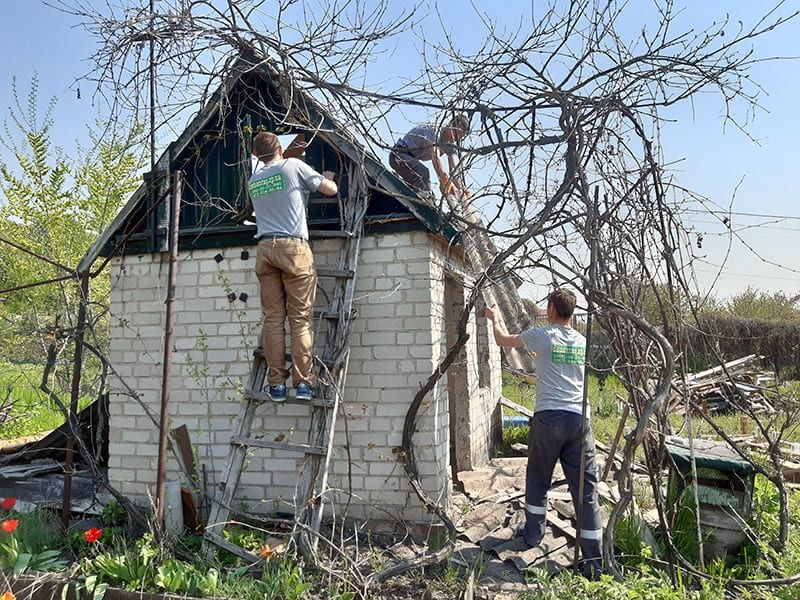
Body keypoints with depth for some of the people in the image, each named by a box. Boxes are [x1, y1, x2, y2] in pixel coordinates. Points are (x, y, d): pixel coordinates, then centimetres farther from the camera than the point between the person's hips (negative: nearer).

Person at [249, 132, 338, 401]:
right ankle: (303, 382, -4)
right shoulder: (294, 166, 5)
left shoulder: (253, 181, 18)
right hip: (294, 247, -4)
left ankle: (276, 384, 3)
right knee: (300, 318, -2)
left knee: (272, 318, 3)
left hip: (265, 249, 4)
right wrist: (327, 176, 29)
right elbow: (331, 190, 7)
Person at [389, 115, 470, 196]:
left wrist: (461, 190, -25)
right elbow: (435, 156, -41)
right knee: (423, 173, -33)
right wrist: (445, 181, -51)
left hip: (411, 158, 10)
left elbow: (455, 169, -9)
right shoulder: (436, 131, -26)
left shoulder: (451, 145, -2)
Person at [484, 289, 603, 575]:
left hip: (548, 417, -3)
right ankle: (594, 560, 5)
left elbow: (503, 340, 12)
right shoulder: (583, 342, 11)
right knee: (586, 489, 4)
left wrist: (494, 318, 31)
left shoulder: (542, 335, -2)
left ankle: (533, 532, 31)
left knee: (537, 479, 18)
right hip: (580, 418, 4)